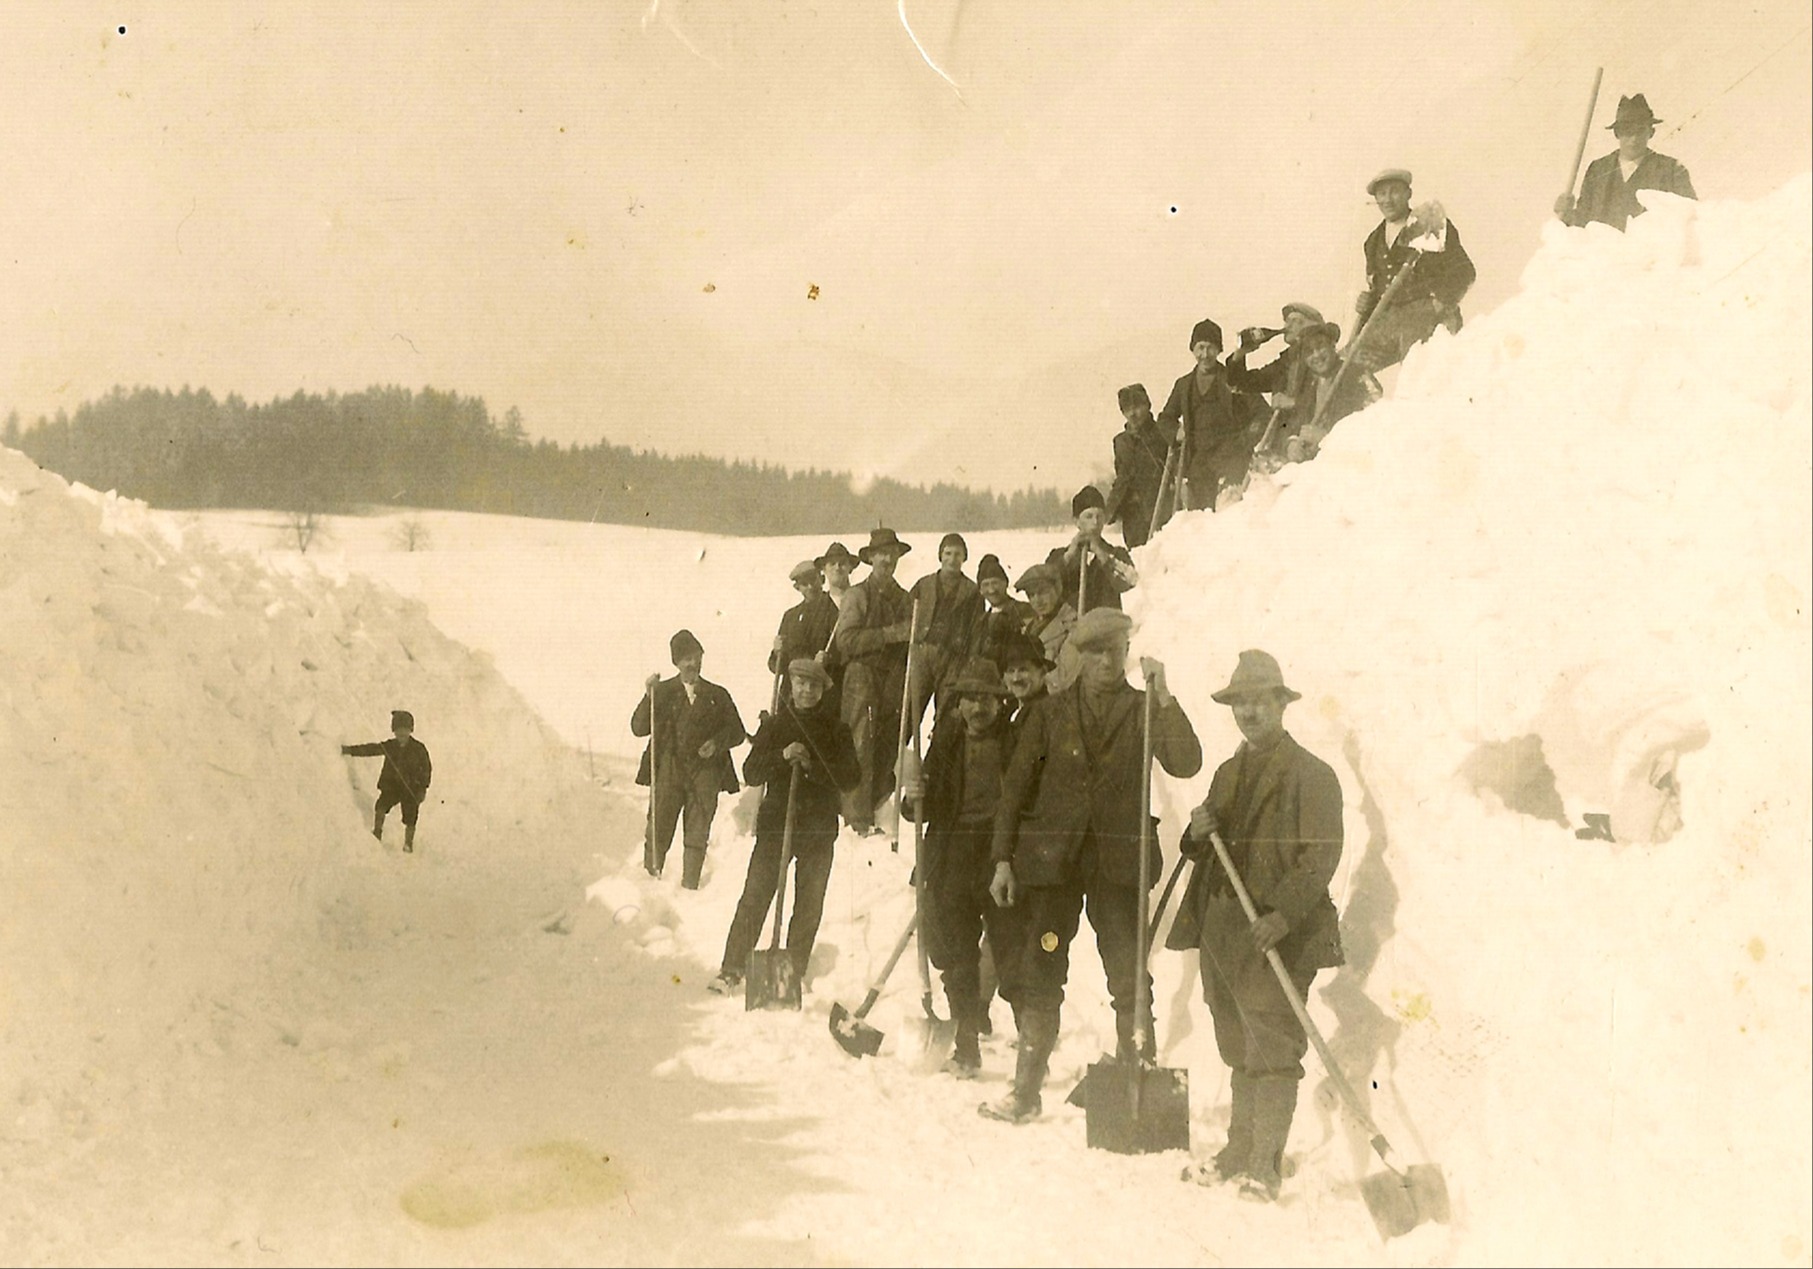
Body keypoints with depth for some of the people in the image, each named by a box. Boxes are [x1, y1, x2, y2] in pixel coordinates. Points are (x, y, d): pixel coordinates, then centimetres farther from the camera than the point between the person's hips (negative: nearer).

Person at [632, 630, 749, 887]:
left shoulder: (718, 696, 12)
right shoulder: (663, 691, 8)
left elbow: (737, 732, 14)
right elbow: (638, 728, 1)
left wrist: (717, 743, -6)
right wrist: (649, 697, -13)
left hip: (705, 776, 1)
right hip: (668, 773, -1)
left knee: (697, 838, 2)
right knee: (658, 834, -4)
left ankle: (689, 889, 8)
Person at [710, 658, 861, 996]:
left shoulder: (835, 730, 6)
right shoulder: (774, 726, 6)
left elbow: (851, 777, -4)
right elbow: (751, 772, -2)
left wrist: (811, 766, -17)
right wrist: (783, 757, -19)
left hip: (819, 828, 1)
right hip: (775, 822, -1)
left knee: (809, 904, 5)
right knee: (754, 897, -6)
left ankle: (796, 971, 16)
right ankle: (731, 970, -5)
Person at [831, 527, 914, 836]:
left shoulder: (903, 598, 19)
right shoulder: (858, 595, 0)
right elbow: (846, 640, -11)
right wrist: (889, 634, -15)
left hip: (894, 680, 5)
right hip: (863, 676, -5)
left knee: (887, 750, 2)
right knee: (862, 749, -10)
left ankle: (881, 813, 7)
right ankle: (858, 817, -8)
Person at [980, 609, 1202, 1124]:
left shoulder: (1145, 711, 5)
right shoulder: (1051, 712, 7)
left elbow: (1186, 764, -11)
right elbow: (1017, 786, 7)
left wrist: (1164, 698, -19)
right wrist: (1004, 858, 2)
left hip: (1118, 862, -1)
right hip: (1052, 858, 1)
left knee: (1129, 977, -1)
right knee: (1039, 975, 4)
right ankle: (1026, 1090, 13)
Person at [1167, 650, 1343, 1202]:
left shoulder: (1311, 774, -4)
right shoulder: (1229, 773, 20)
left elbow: (1322, 855, -11)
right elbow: (1205, 854, 24)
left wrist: (1282, 915, -22)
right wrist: (1198, 834, 0)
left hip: (1278, 934, -7)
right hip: (1222, 929, 7)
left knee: (1274, 1048, -6)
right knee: (1239, 1050, 13)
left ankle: (1265, 1165, -4)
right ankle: (1240, 1148, 22)